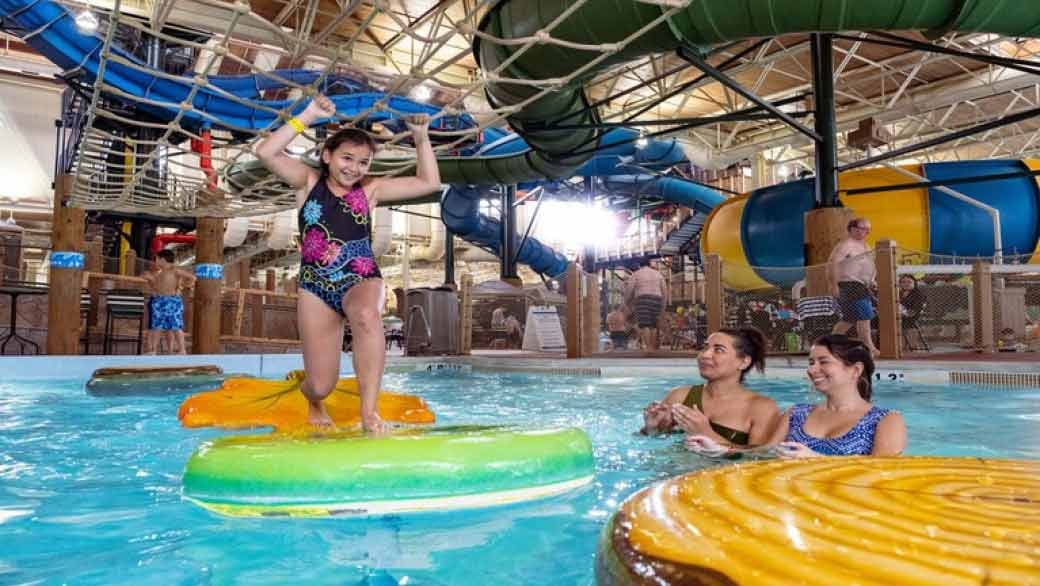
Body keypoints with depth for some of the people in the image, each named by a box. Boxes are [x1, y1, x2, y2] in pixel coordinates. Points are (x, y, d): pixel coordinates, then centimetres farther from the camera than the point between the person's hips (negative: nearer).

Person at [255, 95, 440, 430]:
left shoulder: (370, 189, 8)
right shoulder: (308, 182, 6)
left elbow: (429, 183, 8)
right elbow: (265, 153, -10)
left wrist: (421, 139, -1)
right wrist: (308, 116, -11)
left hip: (362, 281, 0)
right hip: (315, 288, 0)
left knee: (367, 315, -41)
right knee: (321, 386, -2)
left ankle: (369, 412, -35)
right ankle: (314, 402, 39)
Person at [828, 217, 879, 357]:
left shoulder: (865, 245, 19)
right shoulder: (846, 245, -11)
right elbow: (832, 263, -20)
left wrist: (871, 282, 18)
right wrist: (834, 285, -24)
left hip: (863, 287, 10)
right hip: (850, 285, -10)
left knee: (850, 319, 14)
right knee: (864, 316, -13)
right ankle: (869, 348, -9)